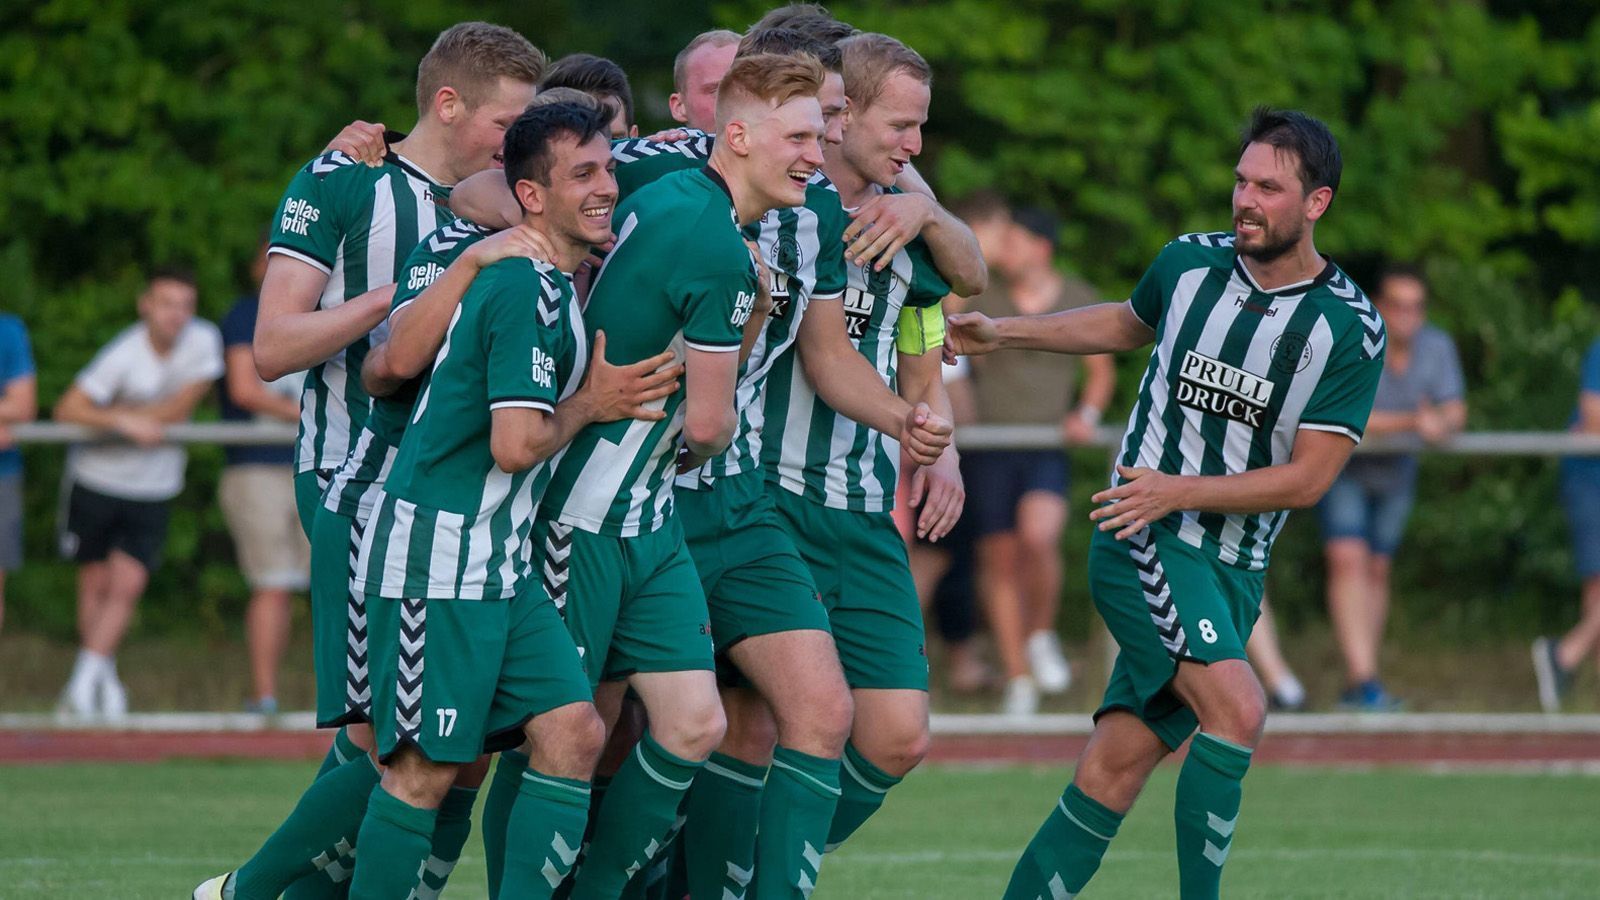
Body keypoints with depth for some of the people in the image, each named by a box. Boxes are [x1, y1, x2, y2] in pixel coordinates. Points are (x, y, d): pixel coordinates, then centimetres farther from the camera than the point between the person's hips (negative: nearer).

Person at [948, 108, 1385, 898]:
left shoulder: (1350, 329, -6)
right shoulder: (1189, 263, 0)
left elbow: (1307, 478, -7)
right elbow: (1127, 324, 24)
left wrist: (1180, 491, -15)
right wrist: (1003, 332, 22)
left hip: (1232, 568, 1)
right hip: (1142, 541, -1)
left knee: (1114, 772, 0)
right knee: (1237, 707, -24)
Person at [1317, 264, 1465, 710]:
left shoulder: (1437, 346, -17)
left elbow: (1455, 413, -14)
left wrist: (1442, 424, -39)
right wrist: (1412, 422, -45)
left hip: (1395, 470, 5)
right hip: (1341, 463, -5)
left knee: (1376, 571, 10)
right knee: (1347, 561, -19)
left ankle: (1355, 687, 20)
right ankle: (1364, 678, -28)